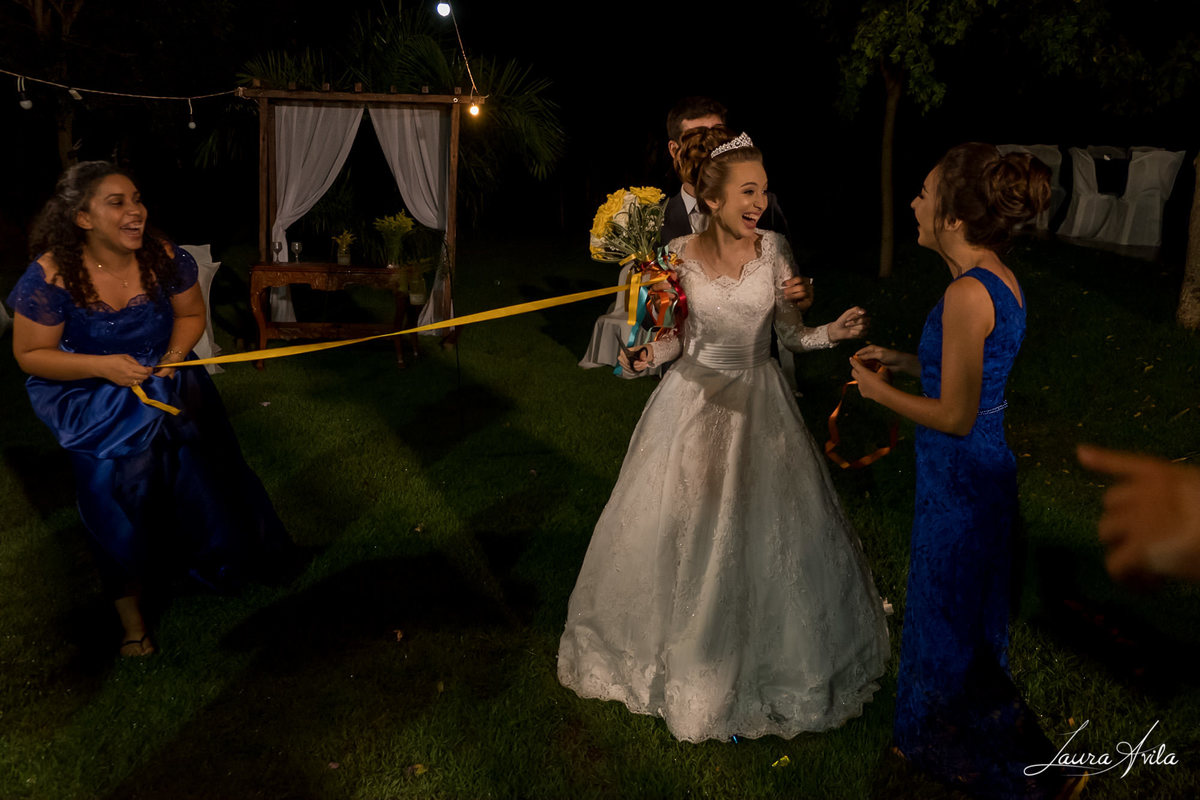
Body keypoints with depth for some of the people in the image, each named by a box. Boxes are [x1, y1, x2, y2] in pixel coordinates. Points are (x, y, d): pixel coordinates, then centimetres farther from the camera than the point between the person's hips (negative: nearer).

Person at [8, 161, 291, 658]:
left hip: (161, 379, 4)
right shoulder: (51, 276, -17)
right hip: (84, 393, -3)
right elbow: (30, 355, -10)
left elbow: (191, 314, 7)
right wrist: (102, 365, -24)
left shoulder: (164, 259, -9)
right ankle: (129, 603, -4)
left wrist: (174, 354, -13)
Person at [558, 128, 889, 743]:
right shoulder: (679, 255, -7)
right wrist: (644, 357, -16)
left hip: (758, 404, 0)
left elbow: (792, 333, 0)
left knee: (765, 530, 6)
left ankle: (770, 654, 28)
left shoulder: (773, 251, -7)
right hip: (695, 401, 0)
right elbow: (677, 338, 2)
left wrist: (832, 333, -19)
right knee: (683, 529, 9)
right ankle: (685, 652, 32)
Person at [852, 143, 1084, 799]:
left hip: (959, 474, -9)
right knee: (969, 608, 24)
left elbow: (955, 415, -23)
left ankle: (954, 748, 29)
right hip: (984, 469, 9)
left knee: (948, 609, 9)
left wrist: (880, 392, -10)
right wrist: (906, 361, 10)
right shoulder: (1001, 280, 3)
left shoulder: (966, 294, -25)